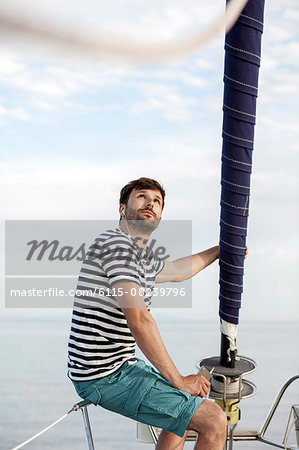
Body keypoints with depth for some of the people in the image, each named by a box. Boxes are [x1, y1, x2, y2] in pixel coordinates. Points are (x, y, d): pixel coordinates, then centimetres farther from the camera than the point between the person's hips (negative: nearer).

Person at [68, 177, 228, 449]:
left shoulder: (144, 259, 13)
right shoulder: (117, 242, -17)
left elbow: (177, 270, 37)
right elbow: (139, 322, -24)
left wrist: (219, 250, 45)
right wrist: (178, 380, -18)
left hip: (122, 364, 11)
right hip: (105, 377, -11)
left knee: (184, 409, 32)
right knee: (214, 422, -13)